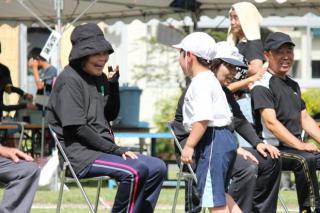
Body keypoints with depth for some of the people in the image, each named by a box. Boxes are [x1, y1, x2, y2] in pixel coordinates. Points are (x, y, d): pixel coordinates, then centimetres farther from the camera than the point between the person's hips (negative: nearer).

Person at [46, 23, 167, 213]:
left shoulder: (99, 78, 14)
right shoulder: (70, 80, -12)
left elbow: (111, 115, 20)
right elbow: (77, 128, -17)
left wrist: (113, 84, 4)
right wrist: (115, 150, -16)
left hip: (103, 149, 9)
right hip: (80, 154, -9)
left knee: (157, 168, 3)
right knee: (135, 170, -29)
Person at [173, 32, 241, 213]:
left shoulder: (200, 82, -13)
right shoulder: (210, 80, 20)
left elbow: (203, 118, -24)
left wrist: (189, 146, -21)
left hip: (212, 140, -11)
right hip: (225, 137, 11)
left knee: (214, 197, -8)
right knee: (220, 194, 20)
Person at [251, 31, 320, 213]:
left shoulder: (293, 85, 22)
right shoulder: (262, 85, -6)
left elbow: (305, 119, 23)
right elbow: (271, 122, -17)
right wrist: (300, 145, -23)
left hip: (296, 148, 8)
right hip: (274, 149, -8)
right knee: (305, 159, -34)